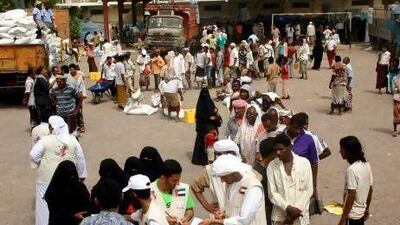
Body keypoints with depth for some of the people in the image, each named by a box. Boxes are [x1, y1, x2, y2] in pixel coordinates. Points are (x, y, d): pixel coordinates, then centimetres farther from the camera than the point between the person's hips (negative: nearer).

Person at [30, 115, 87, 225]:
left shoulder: (45, 140, -13)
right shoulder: (72, 140, -3)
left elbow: (33, 155, -13)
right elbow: (80, 159, 2)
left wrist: (41, 164, 7)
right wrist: (82, 174, 12)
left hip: (47, 179, -3)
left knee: (46, 205, 9)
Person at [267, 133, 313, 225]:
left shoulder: (304, 163, -2)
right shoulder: (272, 166, -2)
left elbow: (308, 190, -3)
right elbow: (272, 193, -4)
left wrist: (295, 210, -10)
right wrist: (288, 208, -15)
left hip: (300, 216, 0)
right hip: (280, 216, 0)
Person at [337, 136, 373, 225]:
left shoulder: (352, 169, -26)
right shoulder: (366, 165, 0)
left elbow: (351, 197, -25)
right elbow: (370, 189, 9)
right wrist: (367, 209, 21)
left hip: (352, 214, -8)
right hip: (361, 211, 8)